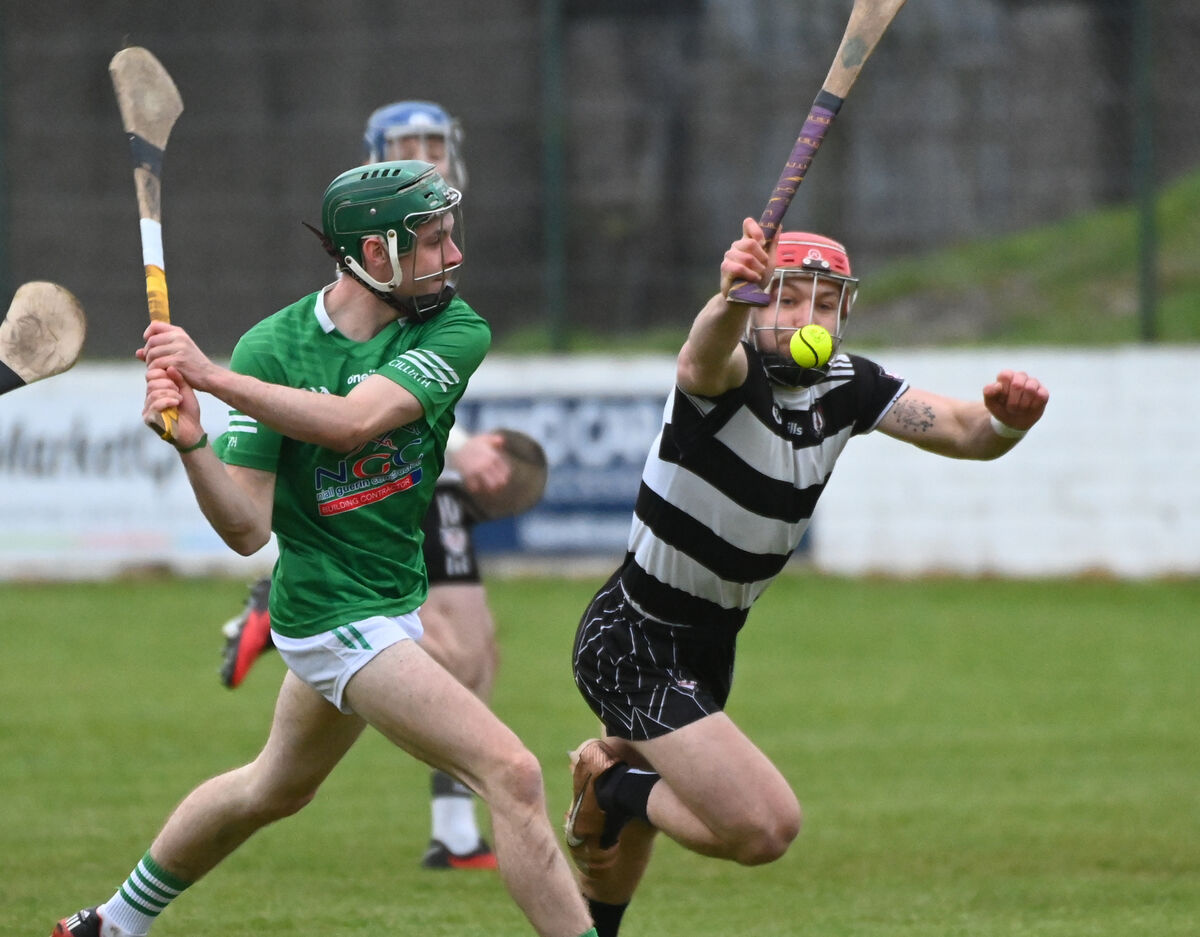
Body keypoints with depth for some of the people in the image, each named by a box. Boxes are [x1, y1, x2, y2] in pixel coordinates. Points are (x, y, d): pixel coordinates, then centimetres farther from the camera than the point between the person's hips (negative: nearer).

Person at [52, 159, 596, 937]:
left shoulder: (456, 332, -9)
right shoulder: (272, 348, -14)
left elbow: (356, 421, -26)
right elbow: (248, 529, -15)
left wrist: (215, 377, -31)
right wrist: (193, 443, -32)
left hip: (407, 594, 6)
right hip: (337, 612, -6)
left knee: (274, 791, 25)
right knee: (513, 776, -18)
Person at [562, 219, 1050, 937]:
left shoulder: (848, 387, -2)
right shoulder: (734, 374, -24)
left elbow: (966, 432, -4)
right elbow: (706, 356, -49)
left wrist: (1006, 418, -29)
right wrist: (731, 298, -73)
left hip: (708, 648, 8)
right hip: (634, 647, -8)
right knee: (766, 825, -21)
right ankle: (618, 787, 0)